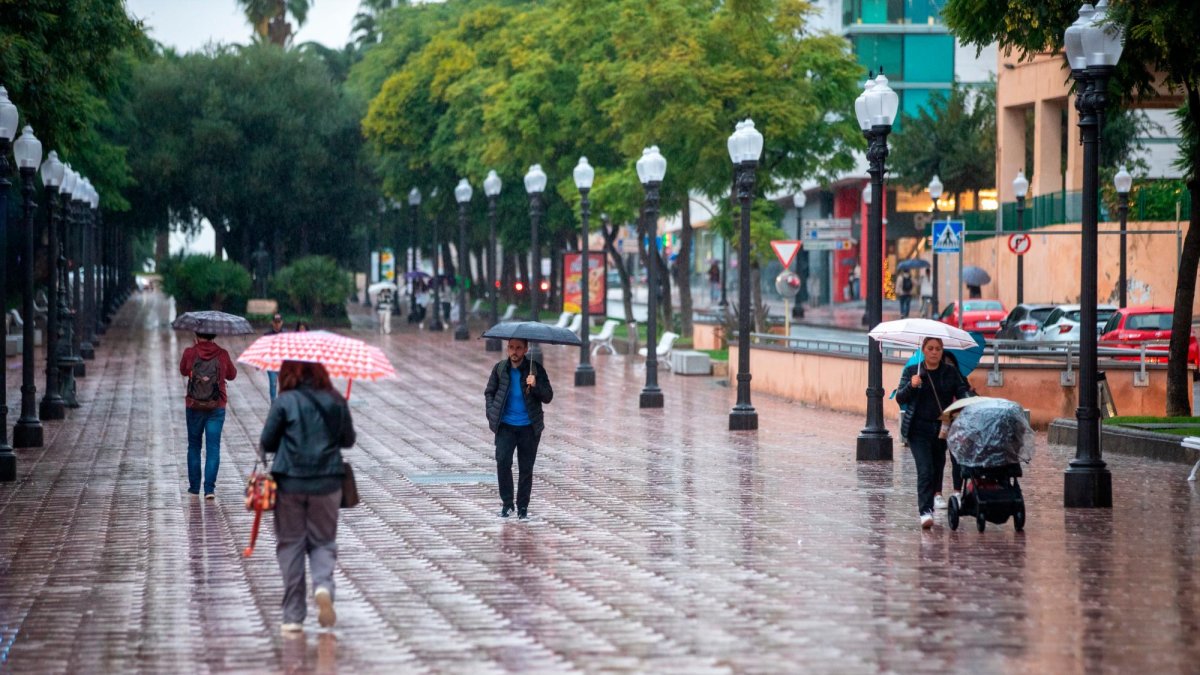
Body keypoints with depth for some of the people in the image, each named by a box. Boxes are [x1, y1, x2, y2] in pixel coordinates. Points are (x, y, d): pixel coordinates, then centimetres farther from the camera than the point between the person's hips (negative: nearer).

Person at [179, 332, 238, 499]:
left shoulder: (190, 353, -7)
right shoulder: (222, 355, -6)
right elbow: (232, 375, 11)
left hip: (194, 407, 0)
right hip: (217, 408, 0)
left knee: (194, 446, 15)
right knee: (213, 447, 1)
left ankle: (194, 486, 19)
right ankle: (209, 488, -8)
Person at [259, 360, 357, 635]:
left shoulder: (285, 402, -8)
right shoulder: (336, 402, 0)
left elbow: (266, 443, -5)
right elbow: (348, 440, 10)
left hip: (290, 483, -2)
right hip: (327, 483, 2)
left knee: (290, 544, 7)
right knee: (323, 541, 14)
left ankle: (293, 617, 7)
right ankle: (323, 585, -17)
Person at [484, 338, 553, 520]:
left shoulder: (536, 370, -4)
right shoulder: (500, 368, 1)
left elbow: (548, 397, -7)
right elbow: (489, 392, 12)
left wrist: (535, 386, -25)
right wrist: (491, 414, -1)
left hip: (529, 427, 0)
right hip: (506, 426, 1)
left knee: (526, 468, 5)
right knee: (502, 461, -15)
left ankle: (522, 507, 17)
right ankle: (507, 503, -3)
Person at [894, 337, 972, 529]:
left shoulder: (951, 372, 7)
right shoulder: (911, 371, 3)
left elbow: (962, 391, -1)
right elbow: (900, 398, -2)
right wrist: (911, 386, -22)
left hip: (941, 428, 3)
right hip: (918, 429, -3)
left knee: (938, 468, 10)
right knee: (925, 469, -15)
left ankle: (932, 504, 28)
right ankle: (925, 512, -21)